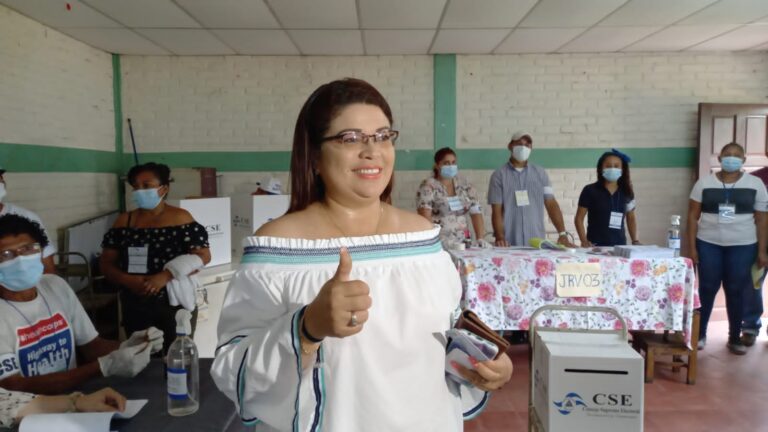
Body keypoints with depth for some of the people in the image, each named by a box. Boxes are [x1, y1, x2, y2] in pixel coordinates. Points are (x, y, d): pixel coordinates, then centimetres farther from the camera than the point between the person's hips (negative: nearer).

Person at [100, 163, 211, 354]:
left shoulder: (180, 218, -5)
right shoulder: (124, 221, 7)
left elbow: (203, 256, -10)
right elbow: (106, 263, 7)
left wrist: (165, 276, -21)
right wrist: (128, 280, -14)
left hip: (174, 303, -3)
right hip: (135, 306, 4)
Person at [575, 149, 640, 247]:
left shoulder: (626, 192, 9)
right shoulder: (590, 190, -3)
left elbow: (631, 217, 19)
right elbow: (579, 218, -2)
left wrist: (635, 241, 8)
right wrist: (584, 241, -13)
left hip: (620, 245, 3)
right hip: (595, 246, -3)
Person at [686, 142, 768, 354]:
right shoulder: (704, 183, 2)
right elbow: (693, 216, 2)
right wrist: (691, 246, -3)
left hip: (743, 246, 0)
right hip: (708, 244, 0)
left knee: (736, 291, 6)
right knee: (707, 289, 3)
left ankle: (735, 338, 19)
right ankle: (700, 334, 15)